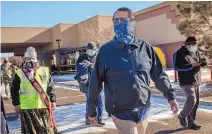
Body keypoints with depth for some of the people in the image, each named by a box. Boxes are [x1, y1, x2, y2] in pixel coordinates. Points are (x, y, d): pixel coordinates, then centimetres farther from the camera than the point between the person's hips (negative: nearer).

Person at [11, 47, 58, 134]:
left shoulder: (44, 71, 3)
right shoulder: (19, 73, -1)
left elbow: (51, 87, 6)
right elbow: (14, 90, 4)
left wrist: (53, 100, 4)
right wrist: (16, 104, 2)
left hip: (43, 106, 1)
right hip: (27, 108, -1)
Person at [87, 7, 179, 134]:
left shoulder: (145, 47, 0)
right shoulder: (106, 50, -8)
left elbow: (159, 75, 7)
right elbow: (95, 82, -3)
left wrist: (171, 95, 4)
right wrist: (92, 110, 2)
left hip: (143, 111, 4)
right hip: (121, 113, -3)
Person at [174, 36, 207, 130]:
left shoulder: (196, 52, 12)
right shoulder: (181, 53, -11)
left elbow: (200, 62, 17)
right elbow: (177, 67, -20)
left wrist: (203, 62, -8)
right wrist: (191, 66, -24)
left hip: (196, 81, 8)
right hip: (186, 82, -8)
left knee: (195, 103, 10)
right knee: (192, 99, -22)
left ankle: (191, 122, 23)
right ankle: (182, 116, 2)